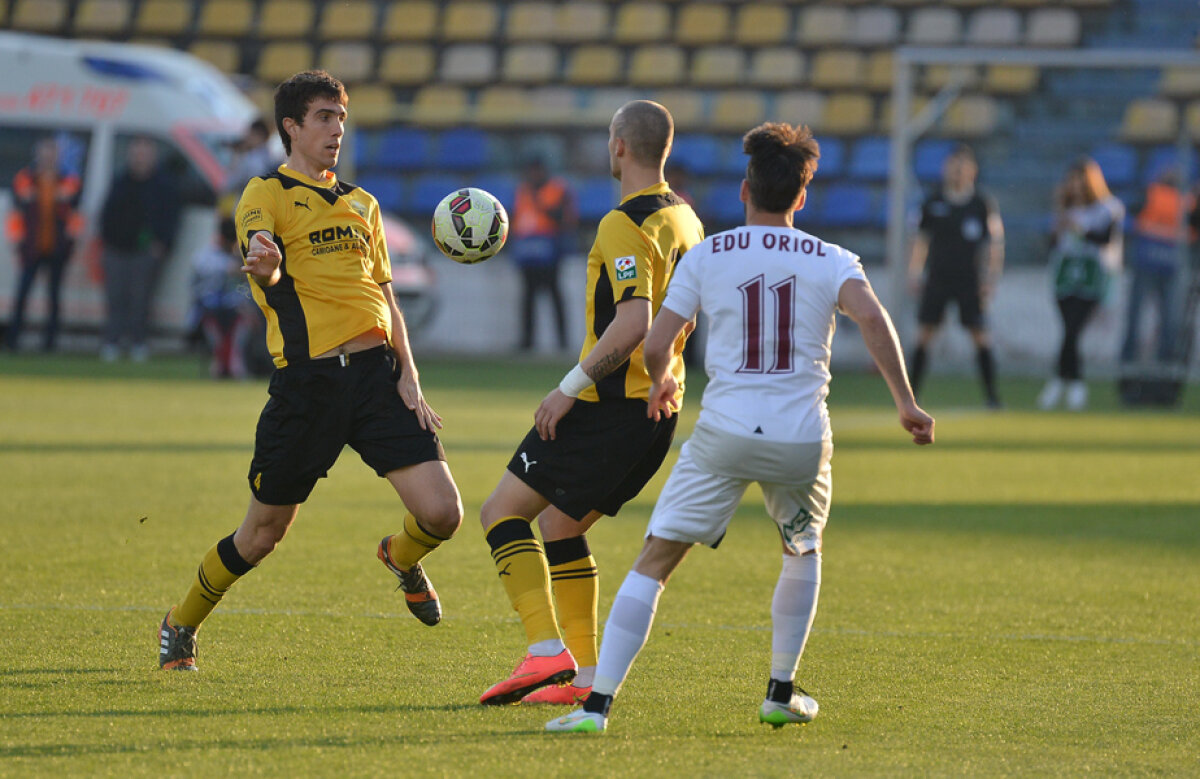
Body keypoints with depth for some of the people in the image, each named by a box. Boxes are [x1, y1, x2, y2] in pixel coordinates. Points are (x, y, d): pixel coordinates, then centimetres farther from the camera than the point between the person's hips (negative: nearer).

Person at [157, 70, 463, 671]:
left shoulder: (360, 204, 21)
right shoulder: (267, 194, 2)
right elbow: (261, 254, -18)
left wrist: (407, 375, 11)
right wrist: (264, 264, -44)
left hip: (376, 370, 5)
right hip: (307, 376, -4)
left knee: (442, 513, -7)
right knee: (262, 534, 3)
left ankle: (403, 558, 30)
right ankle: (181, 625, 28)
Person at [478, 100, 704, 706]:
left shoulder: (624, 225, -16)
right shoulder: (685, 219, 13)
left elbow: (633, 323, -27)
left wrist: (570, 387, -21)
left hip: (612, 404, -9)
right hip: (660, 406, 9)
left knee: (503, 512, -5)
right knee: (560, 526, 19)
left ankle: (547, 650, -19)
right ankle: (583, 674, 14)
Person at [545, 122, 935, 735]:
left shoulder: (707, 255, 6)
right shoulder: (831, 261, 6)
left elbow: (655, 346, 3)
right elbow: (871, 317, -14)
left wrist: (661, 386, 25)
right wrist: (905, 402, -13)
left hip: (724, 432, -1)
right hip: (802, 441, 1)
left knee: (653, 563, 2)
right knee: (804, 551, 30)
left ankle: (598, 703, -9)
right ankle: (782, 693, 29)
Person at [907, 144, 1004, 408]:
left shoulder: (982, 203, 1)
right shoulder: (933, 203, 6)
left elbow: (995, 241, 4)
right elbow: (921, 240, 15)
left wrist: (992, 276, -3)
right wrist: (914, 273, 11)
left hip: (969, 280, -2)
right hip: (937, 278, 2)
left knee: (980, 334, -7)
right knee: (924, 332, -2)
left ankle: (991, 394, -1)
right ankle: (911, 393, 7)